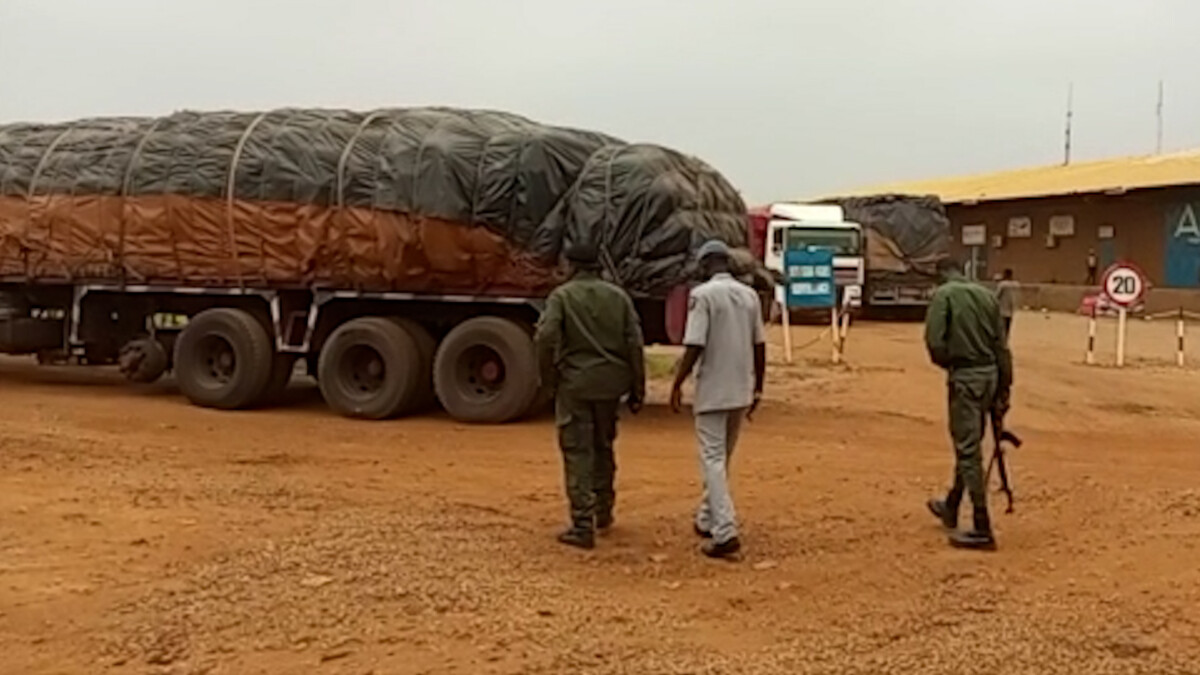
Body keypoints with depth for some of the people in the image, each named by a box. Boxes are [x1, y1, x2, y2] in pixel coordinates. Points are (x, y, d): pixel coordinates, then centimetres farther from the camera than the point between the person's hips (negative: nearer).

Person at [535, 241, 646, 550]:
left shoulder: (562, 296, -4)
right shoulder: (618, 296, 7)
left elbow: (546, 337, -17)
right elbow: (634, 343, 2)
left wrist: (548, 377, -4)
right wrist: (637, 389, 6)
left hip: (574, 383, -4)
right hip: (610, 383, 4)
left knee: (577, 452, 0)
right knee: (603, 446, 21)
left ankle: (583, 525, -3)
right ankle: (603, 511, 34)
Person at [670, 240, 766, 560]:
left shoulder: (702, 294, -11)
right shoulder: (749, 295, 7)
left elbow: (694, 346, -17)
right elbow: (759, 346, 9)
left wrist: (677, 384, -7)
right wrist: (758, 388, 18)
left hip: (713, 390, -6)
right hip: (741, 391, 6)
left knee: (713, 459, -5)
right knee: (722, 458, 18)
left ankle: (725, 533, -14)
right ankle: (708, 519, 30)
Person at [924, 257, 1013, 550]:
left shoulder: (943, 295, -5)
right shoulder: (986, 295, 11)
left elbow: (935, 342, -16)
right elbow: (1002, 347, 9)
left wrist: (948, 364, 5)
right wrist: (1004, 388, 13)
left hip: (964, 376, -7)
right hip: (990, 374, 7)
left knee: (968, 450, -3)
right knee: (969, 445, 20)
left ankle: (982, 529, -3)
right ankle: (951, 508, 38)